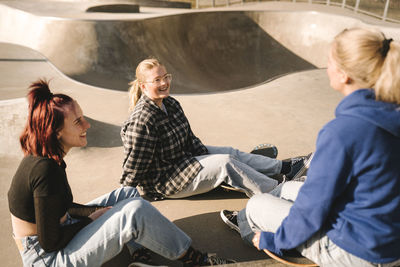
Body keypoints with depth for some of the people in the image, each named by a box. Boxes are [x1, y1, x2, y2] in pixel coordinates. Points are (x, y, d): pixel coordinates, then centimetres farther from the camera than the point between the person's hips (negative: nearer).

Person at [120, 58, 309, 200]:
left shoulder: (171, 104, 0)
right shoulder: (141, 120, -27)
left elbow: (188, 138, 9)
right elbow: (134, 165, -21)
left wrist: (206, 157, 2)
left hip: (184, 156, 9)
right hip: (165, 182, -9)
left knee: (233, 153, 6)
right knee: (225, 163, -16)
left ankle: (284, 167, 15)